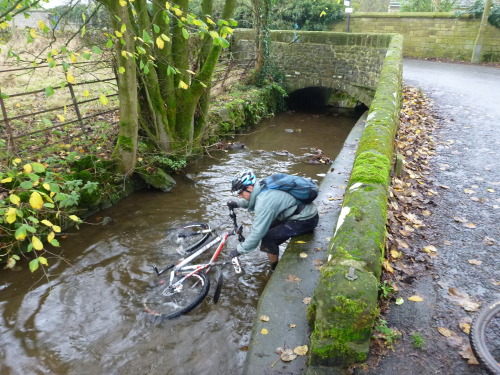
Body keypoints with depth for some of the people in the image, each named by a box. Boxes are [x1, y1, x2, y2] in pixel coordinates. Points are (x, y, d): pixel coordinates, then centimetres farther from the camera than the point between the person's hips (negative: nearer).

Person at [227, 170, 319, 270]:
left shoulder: (264, 202, -26)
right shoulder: (263, 188, 1)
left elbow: (257, 232, -23)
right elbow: (252, 201, 24)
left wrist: (240, 250, -12)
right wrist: (237, 203, 8)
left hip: (306, 220, -10)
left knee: (268, 238, -12)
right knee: (266, 229, 14)